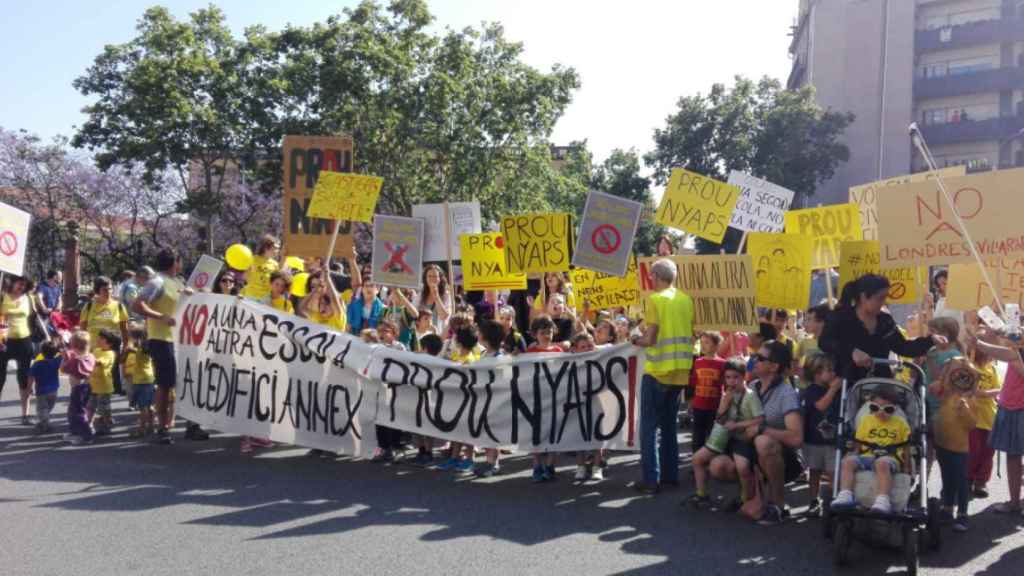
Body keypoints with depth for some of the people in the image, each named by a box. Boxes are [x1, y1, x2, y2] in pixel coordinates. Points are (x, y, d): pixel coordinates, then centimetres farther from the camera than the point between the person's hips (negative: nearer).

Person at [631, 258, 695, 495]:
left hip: (658, 371, -6)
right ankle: (671, 474, 22)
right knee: (669, 424, 18)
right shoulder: (686, 300, 6)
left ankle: (652, 479, -1)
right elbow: (692, 334, 11)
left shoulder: (654, 299, -12)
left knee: (649, 426, 1)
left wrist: (636, 341, 4)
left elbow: (650, 339, -16)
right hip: (681, 372, 6)